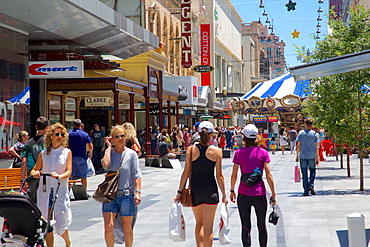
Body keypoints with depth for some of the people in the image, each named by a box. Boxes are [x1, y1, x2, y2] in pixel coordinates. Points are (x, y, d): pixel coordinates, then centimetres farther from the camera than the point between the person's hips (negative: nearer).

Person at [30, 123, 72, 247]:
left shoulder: (67, 152, 4)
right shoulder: (43, 154, 10)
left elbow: (69, 171, -5)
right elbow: (34, 170, 12)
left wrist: (59, 176, -26)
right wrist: (35, 173, -12)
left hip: (60, 191, -2)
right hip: (45, 191, 2)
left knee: (61, 224, -5)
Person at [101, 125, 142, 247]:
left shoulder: (131, 154, 0)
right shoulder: (109, 152, 5)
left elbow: (137, 175, -2)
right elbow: (105, 164, -17)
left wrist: (137, 192, -12)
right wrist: (109, 146, -6)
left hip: (126, 195, -1)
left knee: (127, 228, 7)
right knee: (108, 226, -9)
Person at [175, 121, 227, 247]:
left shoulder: (191, 149, -2)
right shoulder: (217, 151, -5)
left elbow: (186, 173, -4)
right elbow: (219, 176, -3)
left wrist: (180, 191, 4)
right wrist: (224, 195, 6)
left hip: (195, 189, 2)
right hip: (210, 189, -2)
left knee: (199, 222, 21)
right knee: (208, 226, 5)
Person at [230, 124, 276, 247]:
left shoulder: (239, 153, -3)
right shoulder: (263, 153, -3)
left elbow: (234, 175, -1)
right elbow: (268, 175, -6)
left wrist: (232, 191, 12)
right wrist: (273, 194, 0)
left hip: (243, 194, 0)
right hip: (259, 194, 0)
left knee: (245, 226, 6)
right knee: (262, 225, 15)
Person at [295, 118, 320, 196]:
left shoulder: (301, 133, -1)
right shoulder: (314, 134, -1)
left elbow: (298, 145, -1)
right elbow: (317, 147, -1)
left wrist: (297, 156, 7)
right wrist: (317, 158, 4)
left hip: (303, 156, 0)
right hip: (312, 157, 0)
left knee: (304, 174, 5)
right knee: (312, 171, 17)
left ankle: (306, 191, 4)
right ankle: (311, 185, -4)